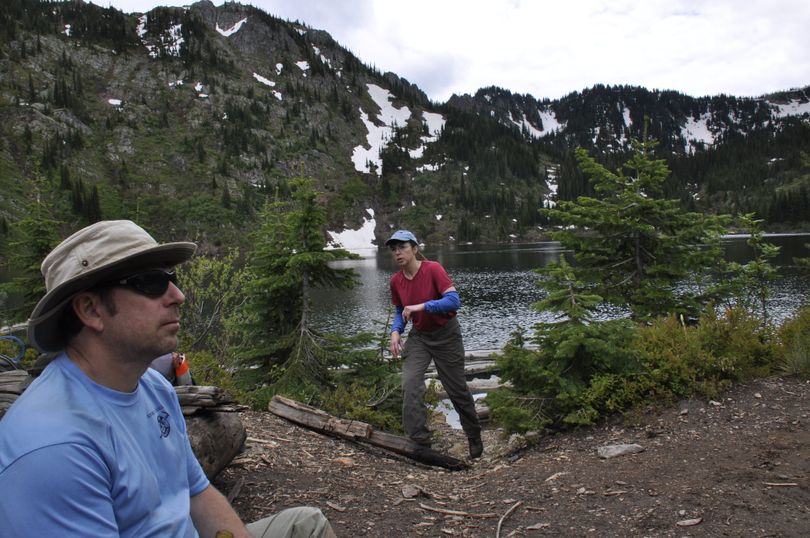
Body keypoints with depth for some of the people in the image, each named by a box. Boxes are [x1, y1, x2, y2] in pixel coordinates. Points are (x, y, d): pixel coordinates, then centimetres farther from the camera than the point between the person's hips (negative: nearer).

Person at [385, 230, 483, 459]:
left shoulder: (433, 269, -21)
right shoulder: (396, 281, -4)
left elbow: (454, 301, -28)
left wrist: (421, 306, -34)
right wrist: (396, 332, -10)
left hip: (446, 335, -4)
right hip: (418, 336, 4)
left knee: (456, 389, 7)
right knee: (409, 384, -17)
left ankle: (474, 437, 32)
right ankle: (419, 440, -8)